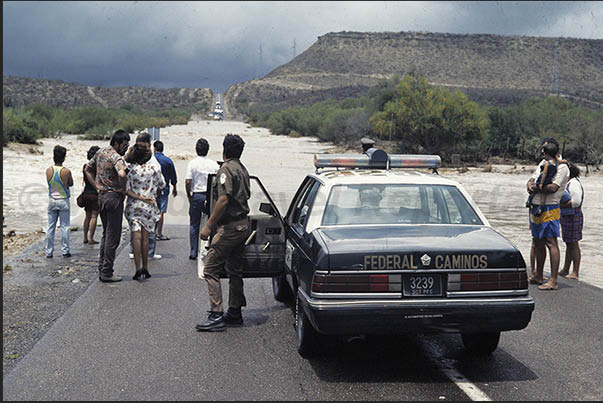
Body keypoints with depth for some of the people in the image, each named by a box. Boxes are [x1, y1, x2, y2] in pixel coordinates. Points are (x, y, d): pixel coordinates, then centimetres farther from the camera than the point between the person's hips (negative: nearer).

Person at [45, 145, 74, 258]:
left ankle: (49, 252, 11)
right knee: (64, 226, 5)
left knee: (51, 227, 9)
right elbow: (71, 184, 2)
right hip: (63, 201, -3)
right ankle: (65, 251, 6)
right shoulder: (66, 171, -14)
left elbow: (49, 182, 9)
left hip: (51, 200, 3)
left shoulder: (48, 170, -5)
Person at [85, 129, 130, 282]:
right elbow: (121, 174, -37)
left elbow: (88, 169, 21)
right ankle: (107, 273, 2)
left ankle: (101, 269, 21)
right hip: (114, 197, -9)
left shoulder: (100, 152, 10)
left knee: (106, 234, 18)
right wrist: (123, 189, -19)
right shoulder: (117, 157, -17)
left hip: (101, 196, 9)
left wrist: (97, 186, 13)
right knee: (113, 236, -1)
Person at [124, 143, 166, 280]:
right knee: (145, 237, 9)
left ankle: (138, 268, -10)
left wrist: (140, 197, -9)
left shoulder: (130, 170, -8)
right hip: (149, 208, 2)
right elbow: (162, 185, 10)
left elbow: (126, 189, -12)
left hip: (133, 207, -2)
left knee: (136, 237, -3)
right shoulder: (153, 169, -2)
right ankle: (145, 268, 13)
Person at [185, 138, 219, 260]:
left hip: (196, 196, -1)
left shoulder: (192, 163, -7)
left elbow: (188, 182, -10)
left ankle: (193, 252, 9)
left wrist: (189, 195, 3)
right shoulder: (214, 164, 0)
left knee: (194, 225, 8)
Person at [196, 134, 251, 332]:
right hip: (243, 224, 10)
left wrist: (208, 225, -19)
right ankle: (235, 312, 23)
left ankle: (216, 316, -13)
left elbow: (223, 200, -22)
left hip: (230, 226, -10)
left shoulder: (226, 169, -13)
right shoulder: (243, 169, 15)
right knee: (235, 270, 16)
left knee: (211, 269, -8)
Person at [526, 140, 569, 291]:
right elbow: (532, 180, 16)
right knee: (537, 242, 15)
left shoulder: (562, 167, -7)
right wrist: (530, 184, -7)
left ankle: (553, 280, -12)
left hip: (549, 210, -9)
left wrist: (537, 188, -8)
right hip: (536, 209, 9)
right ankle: (538, 276, 27)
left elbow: (553, 188, -19)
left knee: (551, 243, -11)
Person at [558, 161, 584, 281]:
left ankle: (576, 273, -1)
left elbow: (576, 201, -23)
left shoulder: (574, 183, -16)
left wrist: (561, 205, -20)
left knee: (573, 244, -5)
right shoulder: (568, 183, 15)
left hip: (573, 217, -10)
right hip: (566, 217, 10)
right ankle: (565, 270, 20)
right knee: (568, 244, 13)